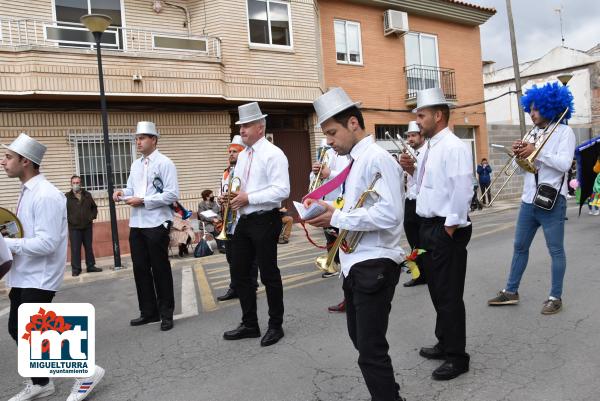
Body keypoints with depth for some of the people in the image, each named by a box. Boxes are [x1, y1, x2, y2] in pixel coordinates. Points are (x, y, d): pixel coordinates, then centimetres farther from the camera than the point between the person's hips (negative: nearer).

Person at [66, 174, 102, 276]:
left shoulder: (87, 195, 10)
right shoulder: (67, 197, -1)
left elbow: (94, 207, 18)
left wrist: (92, 216, 4)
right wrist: (69, 220, -10)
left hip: (87, 226, 3)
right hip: (74, 227, -3)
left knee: (89, 247, 9)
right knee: (75, 249, -1)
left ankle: (91, 266, 18)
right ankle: (76, 269, 6)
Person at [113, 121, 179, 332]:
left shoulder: (164, 163, -7)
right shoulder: (135, 165, 15)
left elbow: (172, 194, -15)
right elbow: (132, 189, 20)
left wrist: (143, 201, -17)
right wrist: (122, 193, -3)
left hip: (157, 224, -7)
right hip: (137, 224, 7)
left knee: (160, 269, 2)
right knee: (140, 268, 11)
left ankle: (166, 314, 16)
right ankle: (148, 311, 25)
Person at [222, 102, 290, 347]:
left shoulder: (273, 154, -12)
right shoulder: (242, 156, 14)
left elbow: (282, 191, -20)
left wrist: (248, 198, -21)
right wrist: (232, 195, 0)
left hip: (265, 221, -8)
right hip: (243, 221, 8)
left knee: (269, 274, 4)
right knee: (239, 273, 13)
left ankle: (275, 325, 22)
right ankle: (250, 324, 29)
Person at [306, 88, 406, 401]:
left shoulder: (377, 158, -16)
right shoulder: (354, 161, 12)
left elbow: (389, 215, -27)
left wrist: (336, 217, -21)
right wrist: (328, 211, 0)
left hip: (375, 265, -10)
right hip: (356, 263, 10)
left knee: (371, 349, -3)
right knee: (361, 340, 22)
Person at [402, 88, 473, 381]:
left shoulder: (454, 147, -15)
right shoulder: (430, 148, 14)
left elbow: (462, 191, -21)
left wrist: (450, 229, -19)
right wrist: (411, 171, 4)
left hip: (446, 230, -10)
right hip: (428, 226, 10)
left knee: (449, 294, 0)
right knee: (437, 290, 19)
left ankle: (457, 357, 15)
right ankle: (445, 343, 35)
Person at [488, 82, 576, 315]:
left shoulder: (564, 131, -3)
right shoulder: (533, 133, 15)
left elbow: (564, 164, -17)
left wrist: (535, 151, -18)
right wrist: (519, 154, -3)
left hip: (552, 201, -6)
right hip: (528, 200, 7)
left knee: (556, 250, 3)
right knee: (520, 247, 11)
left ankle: (555, 297, 13)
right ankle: (511, 291, 20)